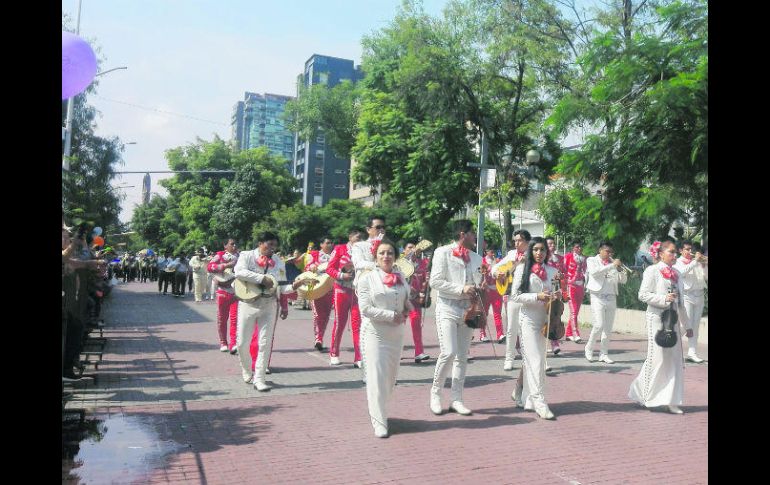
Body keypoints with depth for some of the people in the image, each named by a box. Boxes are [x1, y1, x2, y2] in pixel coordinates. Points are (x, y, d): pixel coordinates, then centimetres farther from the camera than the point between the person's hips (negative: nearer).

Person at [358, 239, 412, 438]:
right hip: (374, 334, -5)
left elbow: (406, 300, 22)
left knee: (390, 378, 12)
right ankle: (379, 423, 5)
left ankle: (379, 410, 33)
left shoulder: (401, 278, 10)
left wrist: (407, 308, -1)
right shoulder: (367, 279, -5)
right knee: (377, 378, -4)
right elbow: (365, 309, -12)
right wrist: (392, 315, -15)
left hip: (396, 334, 5)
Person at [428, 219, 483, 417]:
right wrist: (461, 289, -15)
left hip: (468, 310, 6)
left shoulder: (476, 257, 14)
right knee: (448, 353, -15)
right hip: (447, 309, -6)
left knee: (462, 356, 6)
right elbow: (435, 281, -10)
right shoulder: (443, 252, -3)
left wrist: (478, 289, -2)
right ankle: (435, 393, 5)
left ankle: (457, 400, 13)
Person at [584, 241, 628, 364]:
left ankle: (604, 354, 13)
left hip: (612, 298, 5)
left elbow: (623, 280, 13)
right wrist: (612, 265, -20)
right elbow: (594, 272, -19)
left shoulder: (613, 263, 15)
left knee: (608, 328, 5)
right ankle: (589, 349, 7)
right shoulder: (592, 260, 3)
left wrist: (621, 270, -6)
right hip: (598, 297, -5)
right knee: (599, 325, -13)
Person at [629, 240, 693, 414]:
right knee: (656, 358, -5)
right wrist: (664, 299, -21)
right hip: (656, 319, -7)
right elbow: (642, 295, -11)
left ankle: (671, 401, 12)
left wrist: (687, 325, 19)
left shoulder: (676, 274, 14)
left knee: (675, 360, 5)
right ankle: (641, 393, 13)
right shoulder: (652, 271, -5)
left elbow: (680, 301, 19)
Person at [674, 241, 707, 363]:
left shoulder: (698, 262, 15)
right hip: (686, 296, -5)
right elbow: (682, 272, -20)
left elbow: (706, 277, 12)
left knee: (695, 326, 5)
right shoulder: (678, 262, 1)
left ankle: (692, 353, 8)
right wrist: (695, 261, -21)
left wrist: (705, 265, -2)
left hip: (699, 296, 5)